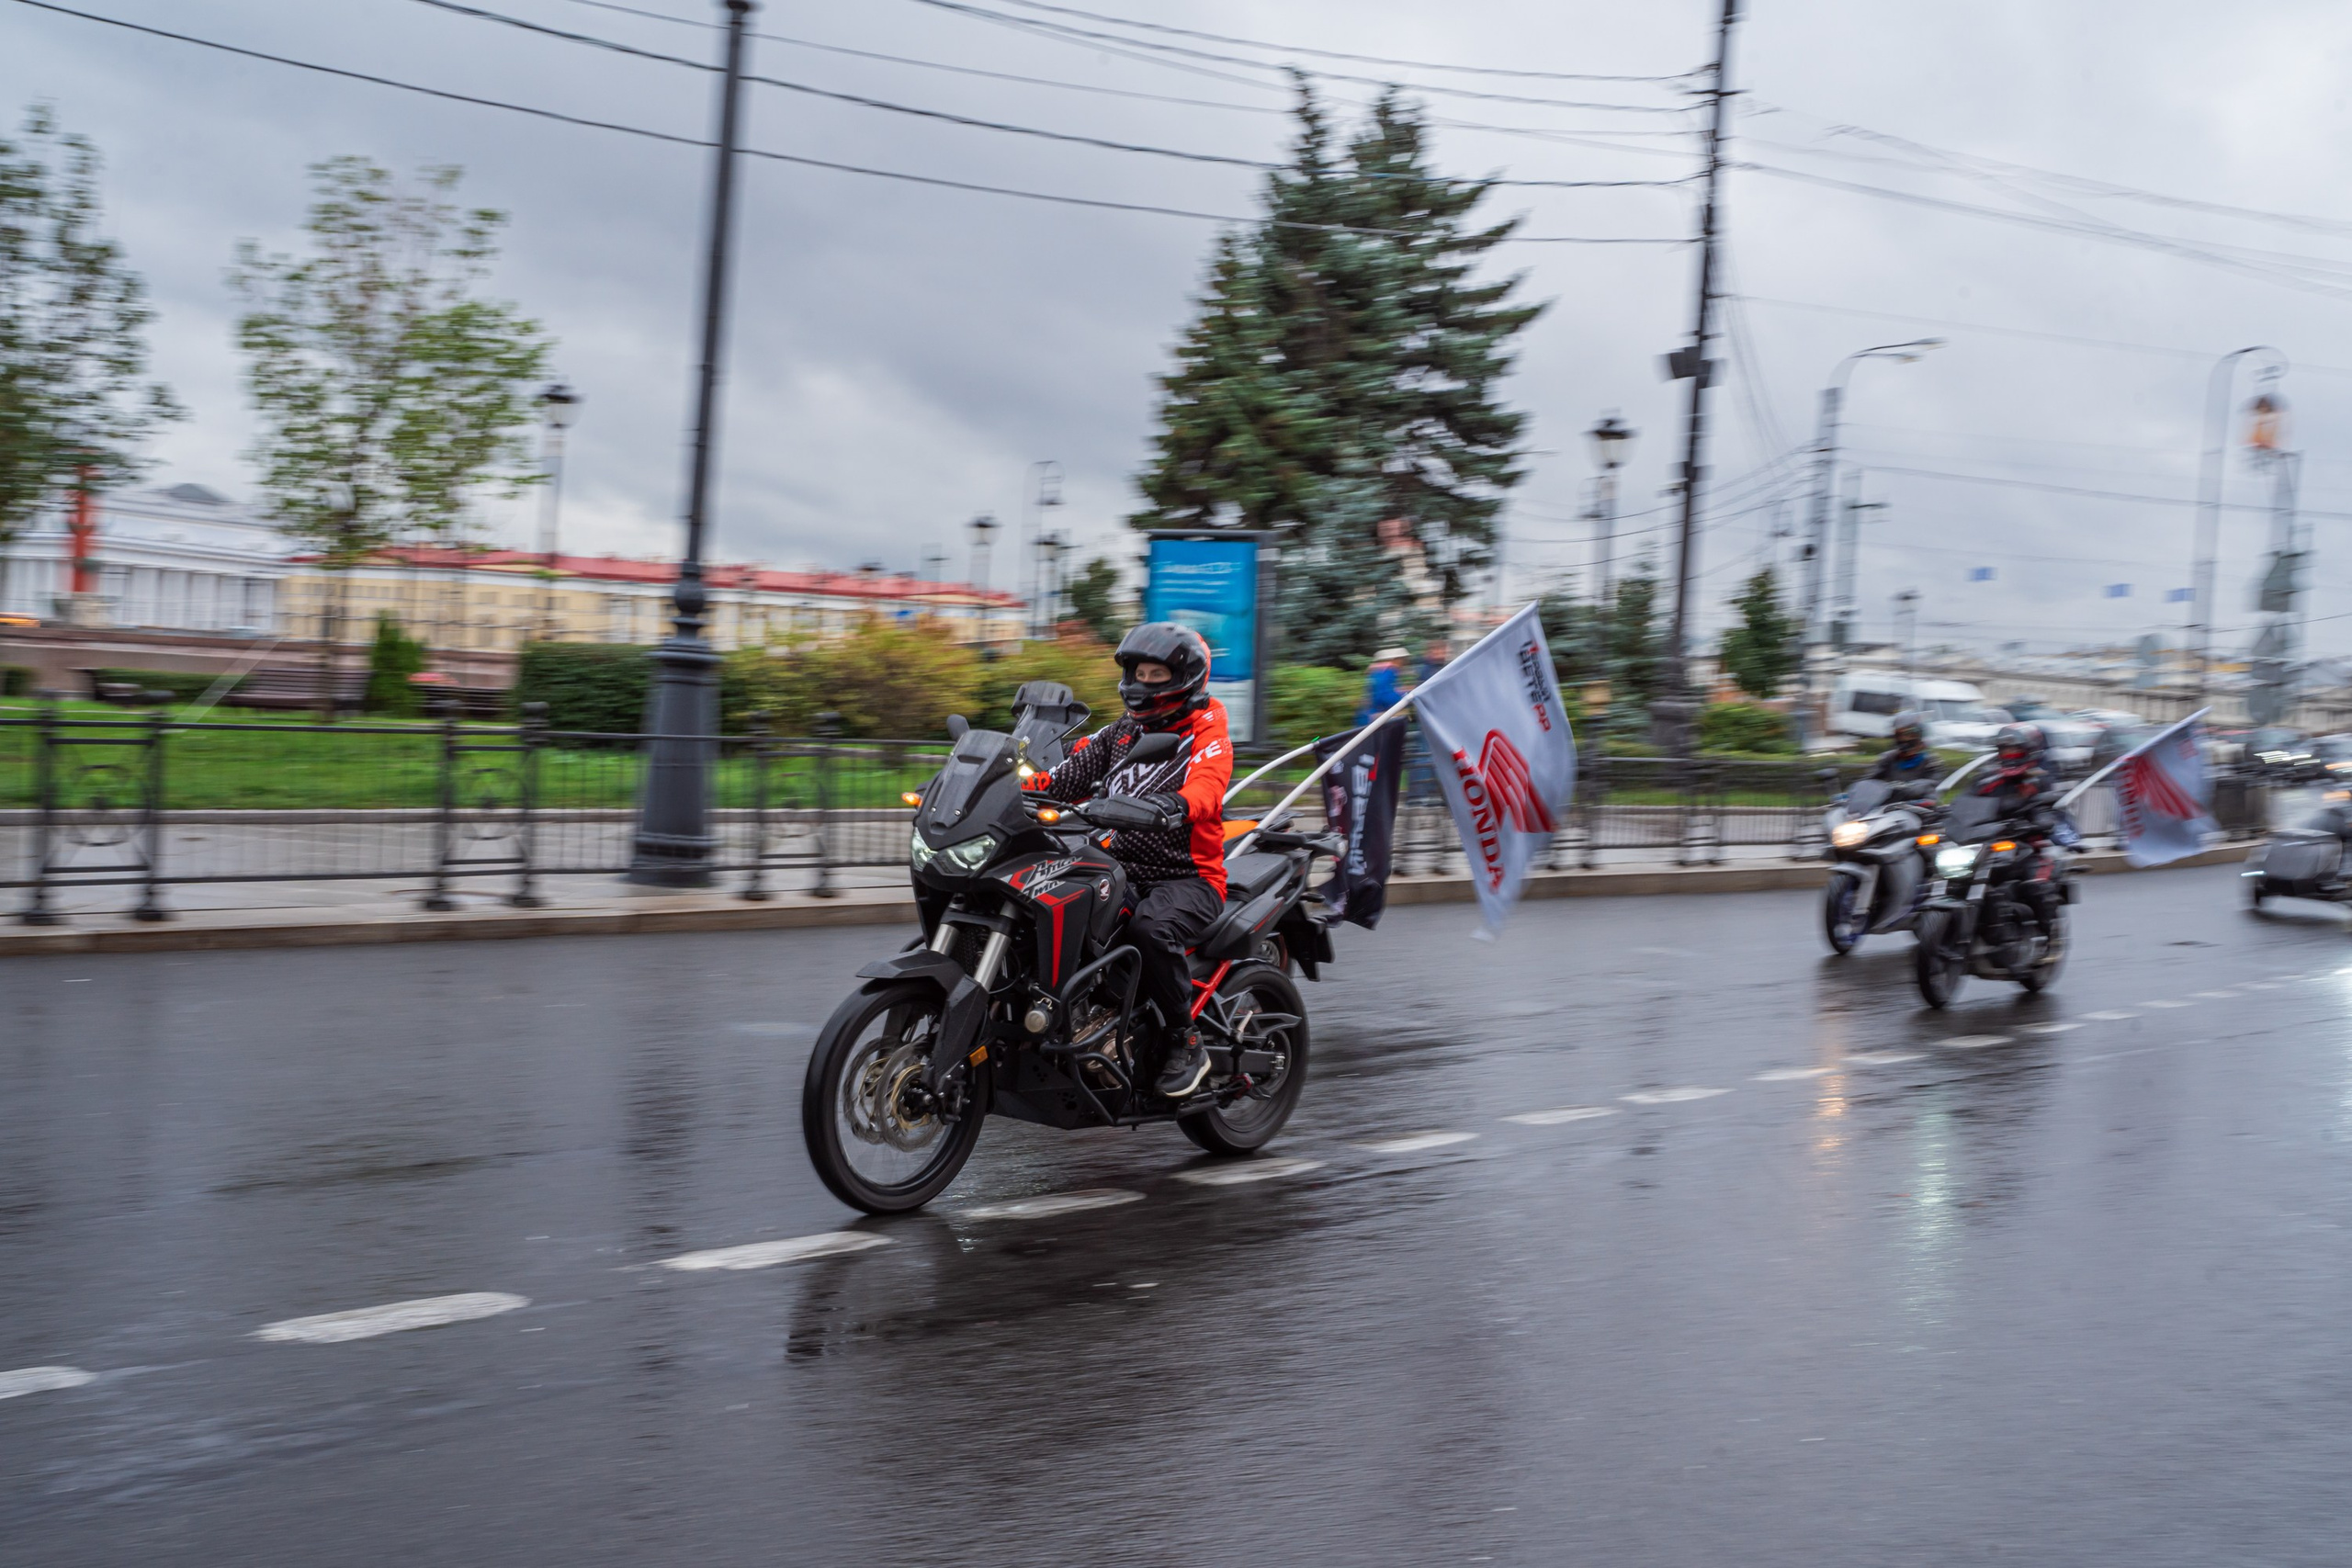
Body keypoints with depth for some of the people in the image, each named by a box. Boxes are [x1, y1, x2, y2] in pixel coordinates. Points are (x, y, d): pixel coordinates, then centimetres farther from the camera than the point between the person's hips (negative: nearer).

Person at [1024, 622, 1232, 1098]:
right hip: (1121, 867, 6)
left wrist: (1161, 806, -45)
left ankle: (1187, 1043, -19)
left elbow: (1203, 793, -25)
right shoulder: (1121, 731, 17)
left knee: (1150, 929, -37)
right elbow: (1072, 771, 8)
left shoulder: (1208, 739, -4)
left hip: (1187, 877, -6)